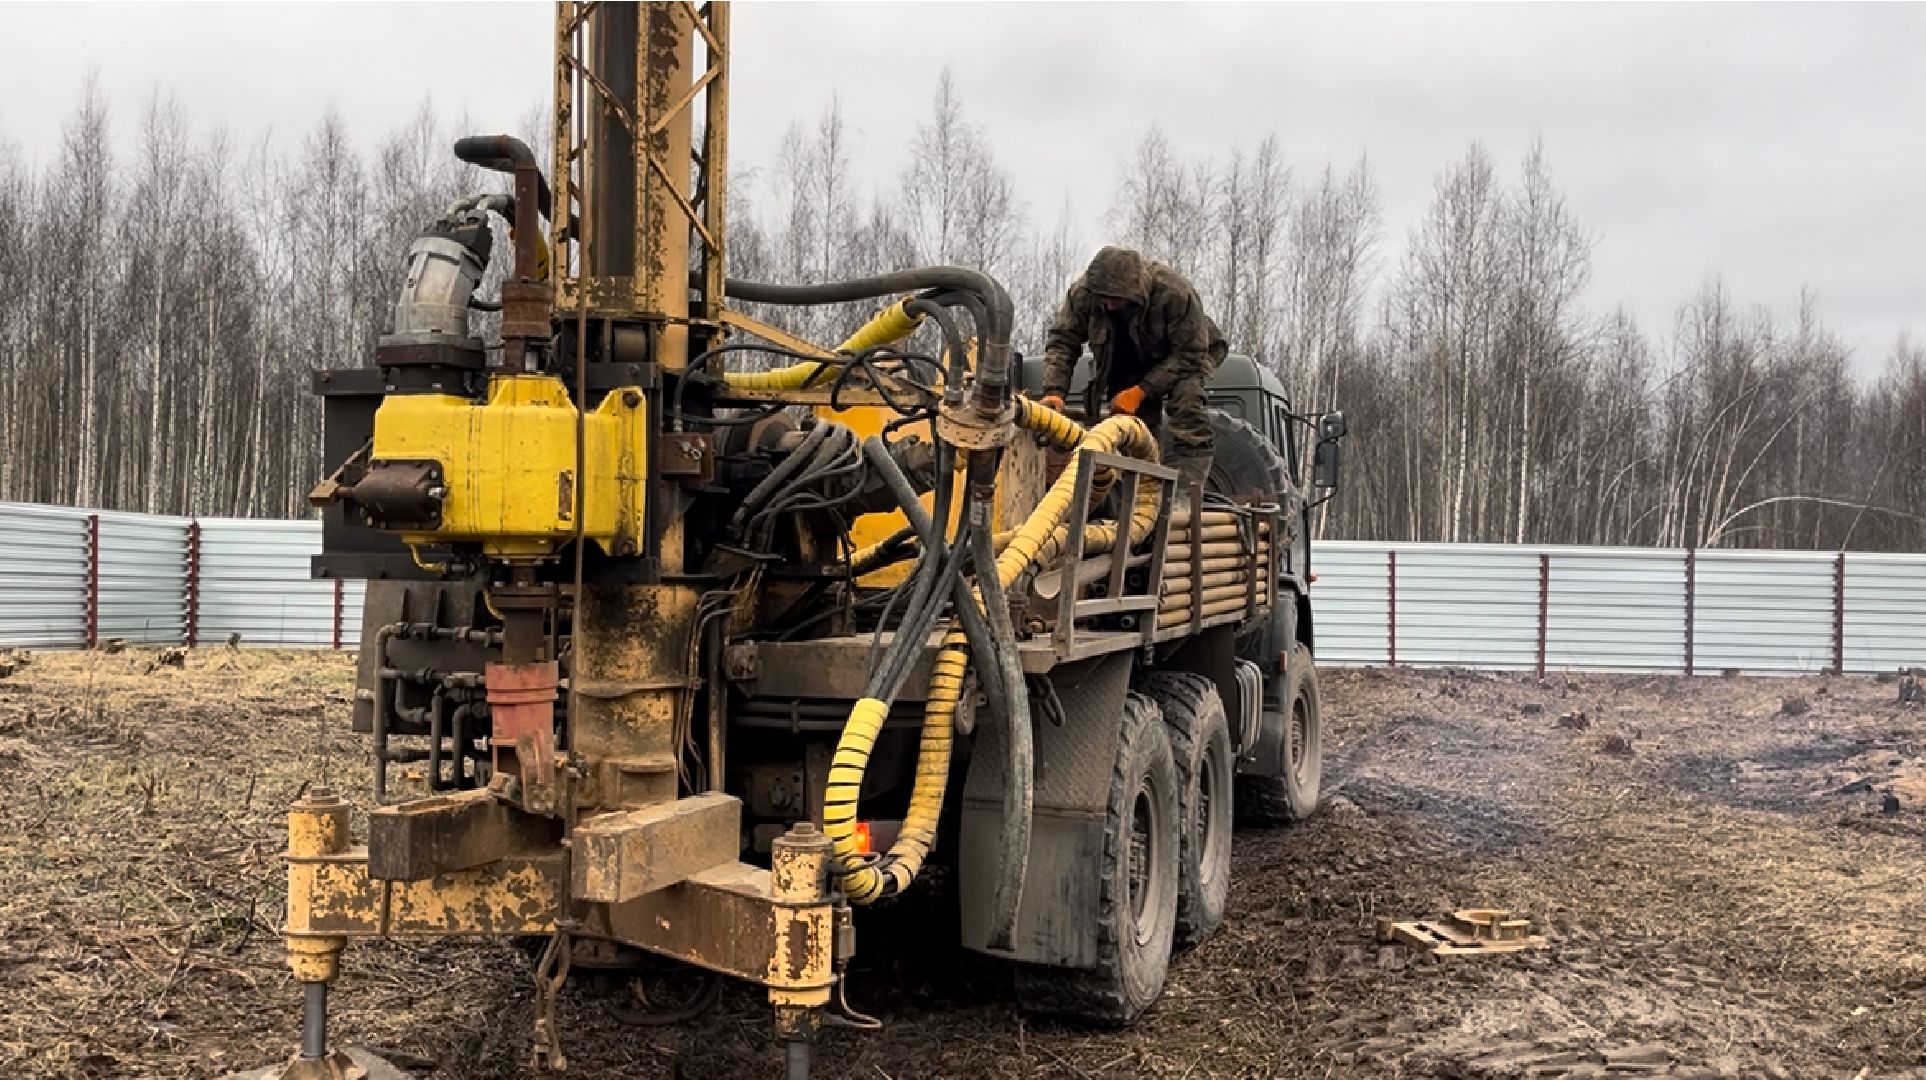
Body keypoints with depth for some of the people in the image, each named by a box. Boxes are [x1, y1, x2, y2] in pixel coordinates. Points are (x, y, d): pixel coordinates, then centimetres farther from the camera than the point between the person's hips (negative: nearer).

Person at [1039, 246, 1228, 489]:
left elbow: (1190, 356, -31)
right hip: (1128, 365, 4)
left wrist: (1141, 391, -36)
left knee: (1185, 396, -32)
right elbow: (1061, 341, -19)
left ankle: (1186, 484, -36)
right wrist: (1054, 391, -35)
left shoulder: (1175, 293, -38)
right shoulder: (1083, 292, -27)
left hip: (1191, 353, -4)